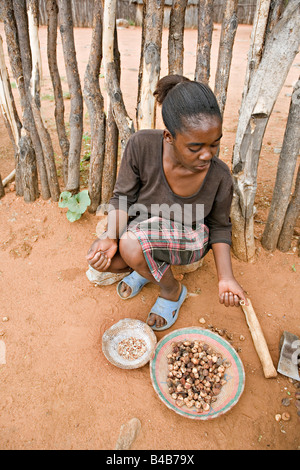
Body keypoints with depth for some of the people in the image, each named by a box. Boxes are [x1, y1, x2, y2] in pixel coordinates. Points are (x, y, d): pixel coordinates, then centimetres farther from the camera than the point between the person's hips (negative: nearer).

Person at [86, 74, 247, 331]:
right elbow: (123, 198, -13)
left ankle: (173, 291, -1)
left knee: (132, 244, -31)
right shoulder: (142, 145, -25)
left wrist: (226, 277, -18)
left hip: (189, 238, -2)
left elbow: (220, 227, -7)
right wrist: (112, 238, -30)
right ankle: (147, 267, 11)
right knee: (100, 257, -21)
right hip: (141, 229, 3)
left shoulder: (219, 175, -24)